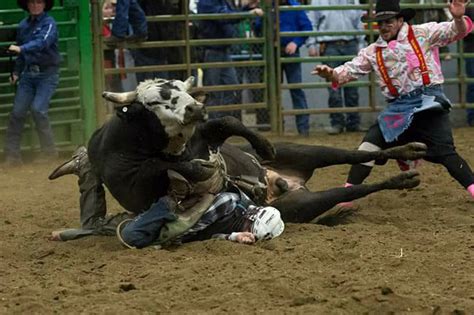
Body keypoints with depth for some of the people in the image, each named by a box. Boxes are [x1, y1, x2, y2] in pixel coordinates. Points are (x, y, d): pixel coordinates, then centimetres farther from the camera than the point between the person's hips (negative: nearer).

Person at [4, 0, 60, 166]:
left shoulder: (49, 23, -8)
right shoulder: (23, 25, 10)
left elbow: (43, 42, -26)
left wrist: (21, 48, -37)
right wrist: (16, 72, 10)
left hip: (47, 73, -5)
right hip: (29, 73, 5)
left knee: (38, 109, -18)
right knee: (17, 112, -3)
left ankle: (49, 151, -3)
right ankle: (12, 155, 3)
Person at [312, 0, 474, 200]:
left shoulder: (423, 34, 2)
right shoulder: (373, 52, 12)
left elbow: (456, 32, -5)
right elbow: (351, 70, 9)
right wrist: (332, 74, -13)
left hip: (428, 103, -4)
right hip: (397, 109, 4)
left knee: (444, 152, -15)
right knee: (368, 146, -2)